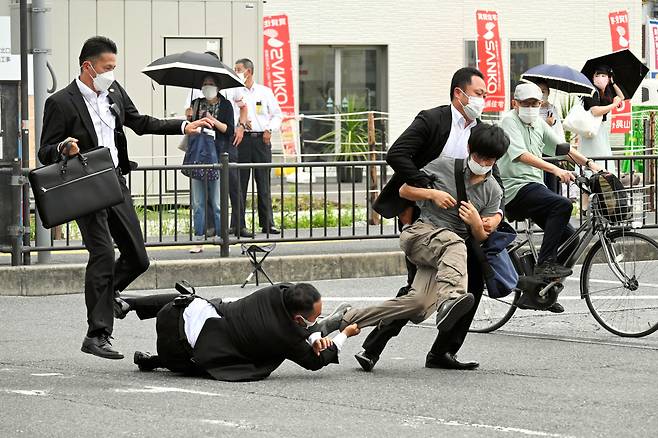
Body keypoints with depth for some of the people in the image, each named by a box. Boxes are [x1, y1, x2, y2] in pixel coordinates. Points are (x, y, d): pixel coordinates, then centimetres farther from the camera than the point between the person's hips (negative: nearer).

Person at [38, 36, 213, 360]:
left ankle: (104, 294, 35)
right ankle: (97, 335, -12)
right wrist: (64, 148, -29)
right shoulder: (61, 103, -10)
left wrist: (184, 127, 18)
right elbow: (45, 153, -7)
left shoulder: (114, 91, 9)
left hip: (115, 182, 7)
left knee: (137, 258, 9)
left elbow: (140, 123, 23)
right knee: (103, 254, -16)